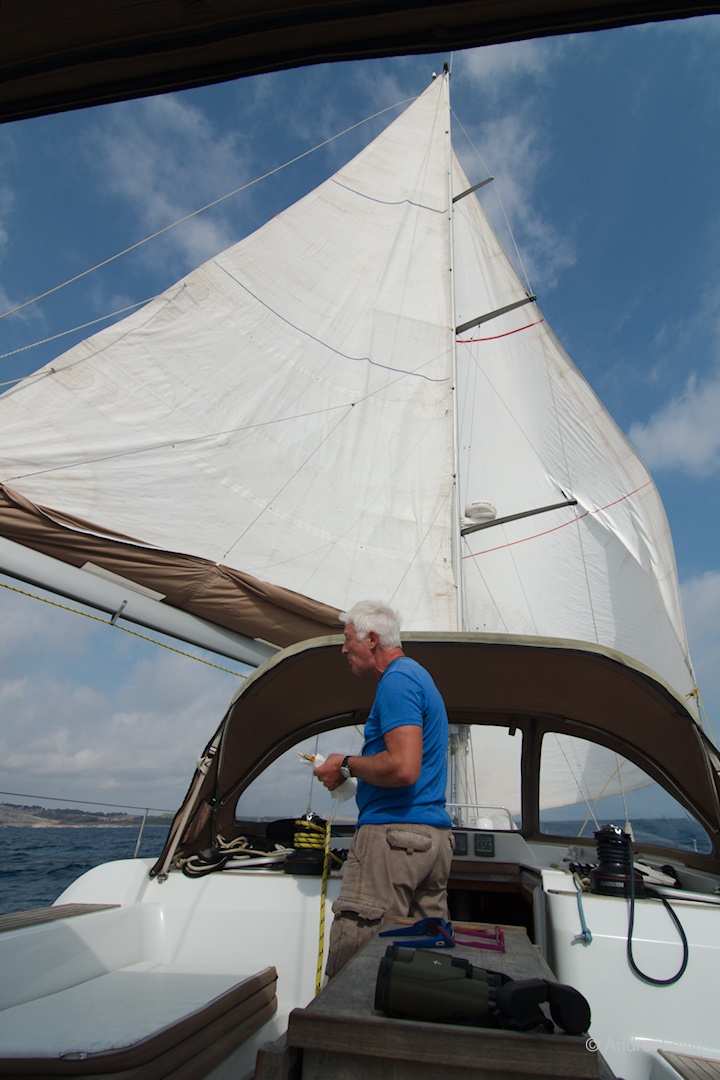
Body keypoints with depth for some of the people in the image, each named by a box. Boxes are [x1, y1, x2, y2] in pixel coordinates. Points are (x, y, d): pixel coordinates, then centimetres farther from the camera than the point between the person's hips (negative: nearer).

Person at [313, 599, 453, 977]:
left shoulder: (396, 680, -11)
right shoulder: (419, 676, 20)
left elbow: (403, 768, -23)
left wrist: (347, 766, -9)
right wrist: (354, 770, 19)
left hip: (393, 834, -11)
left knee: (349, 967, -4)